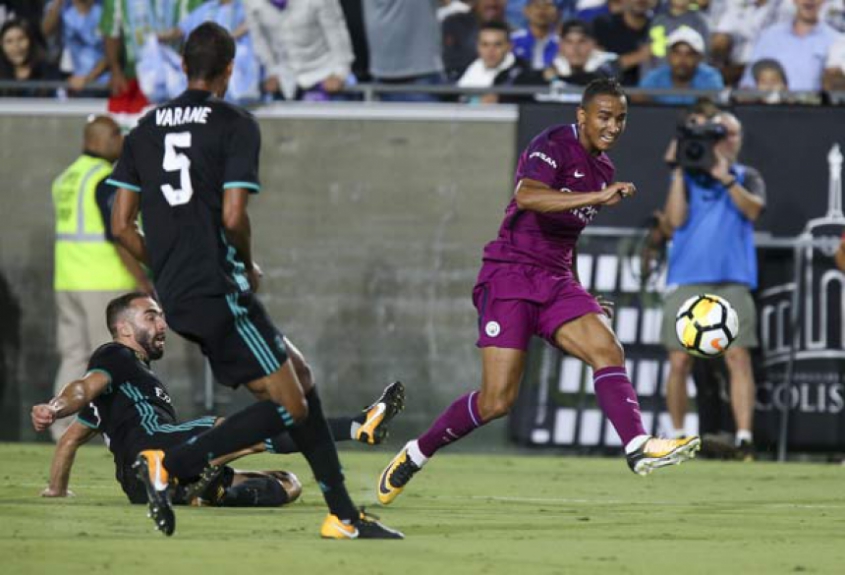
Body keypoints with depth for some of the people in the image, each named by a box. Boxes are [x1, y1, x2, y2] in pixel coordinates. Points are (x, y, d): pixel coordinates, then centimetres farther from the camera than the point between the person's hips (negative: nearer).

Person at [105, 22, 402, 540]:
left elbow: (122, 226, 12)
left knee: (300, 375, 17)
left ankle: (343, 516, 15)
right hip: (220, 289, -8)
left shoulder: (146, 129, 14)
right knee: (290, 407, -4)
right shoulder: (235, 125, -5)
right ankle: (170, 465, -18)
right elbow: (233, 216, -15)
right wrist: (249, 266, 5)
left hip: (178, 298, 8)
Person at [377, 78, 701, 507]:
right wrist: (597, 197, -37)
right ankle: (415, 453, 9)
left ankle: (638, 448, -28)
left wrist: (582, 302, 28)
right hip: (510, 276, -8)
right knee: (496, 401, -11)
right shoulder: (553, 146, -11)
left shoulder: (602, 167, 16)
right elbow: (527, 197, -31)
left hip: (556, 279, 8)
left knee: (607, 351, -17)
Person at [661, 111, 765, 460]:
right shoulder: (686, 177, 14)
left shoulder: (747, 178, 15)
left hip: (732, 281, -1)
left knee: (738, 358, -12)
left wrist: (725, 178, -17)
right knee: (679, 362, -1)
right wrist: (679, 172, -4)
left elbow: (753, 209, -6)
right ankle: (677, 435, 11)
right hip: (686, 280, 1)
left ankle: (744, 437, -18)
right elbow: (676, 219, -2)